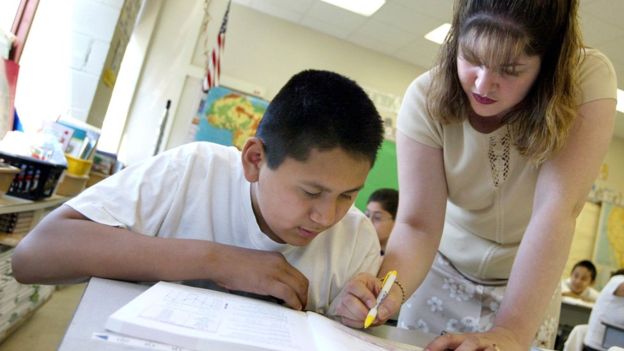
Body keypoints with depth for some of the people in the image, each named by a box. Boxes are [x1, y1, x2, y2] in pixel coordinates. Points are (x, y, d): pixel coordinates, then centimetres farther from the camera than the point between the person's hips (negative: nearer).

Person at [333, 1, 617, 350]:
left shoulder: (588, 78, -24)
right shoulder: (426, 98, -23)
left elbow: (557, 208, -33)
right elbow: (418, 225, -25)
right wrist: (389, 289, -44)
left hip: (530, 281, 0)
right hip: (443, 269, 1)